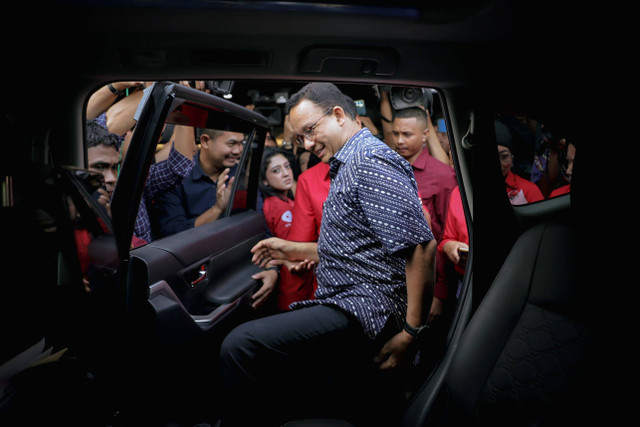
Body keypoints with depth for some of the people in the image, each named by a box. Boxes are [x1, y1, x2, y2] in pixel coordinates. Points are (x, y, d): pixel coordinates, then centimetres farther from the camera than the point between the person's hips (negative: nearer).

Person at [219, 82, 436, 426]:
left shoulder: (371, 162, -14)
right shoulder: (348, 167, 20)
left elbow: (420, 245, -21)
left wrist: (411, 332, -20)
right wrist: (295, 251, 20)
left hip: (362, 308, -11)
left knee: (239, 346, -19)